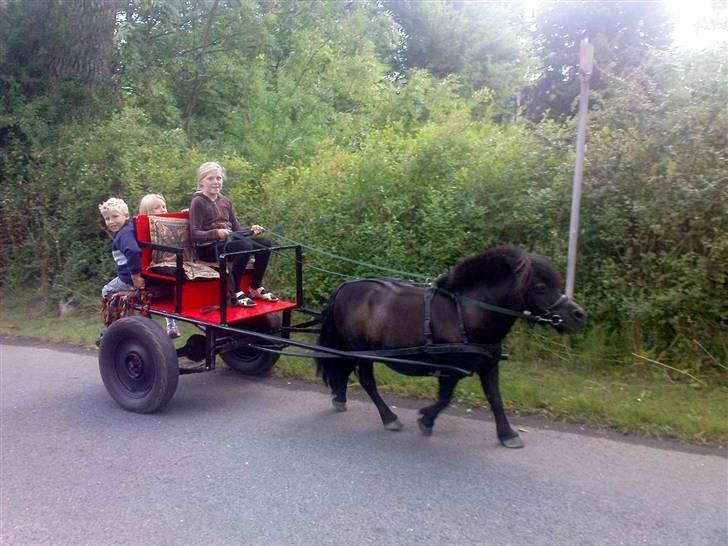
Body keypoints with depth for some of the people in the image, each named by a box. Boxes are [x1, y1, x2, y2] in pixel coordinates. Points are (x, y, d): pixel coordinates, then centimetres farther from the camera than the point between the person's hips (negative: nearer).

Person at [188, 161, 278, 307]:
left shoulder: (226, 201, 16)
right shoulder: (198, 202, -4)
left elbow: (236, 228, 15)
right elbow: (195, 234, -12)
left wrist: (251, 229, -7)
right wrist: (217, 233, -30)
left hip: (229, 241, 7)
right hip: (208, 247, -7)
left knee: (266, 243, -13)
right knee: (245, 246, -33)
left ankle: (256, 288, 1)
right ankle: (235, 294, -24)